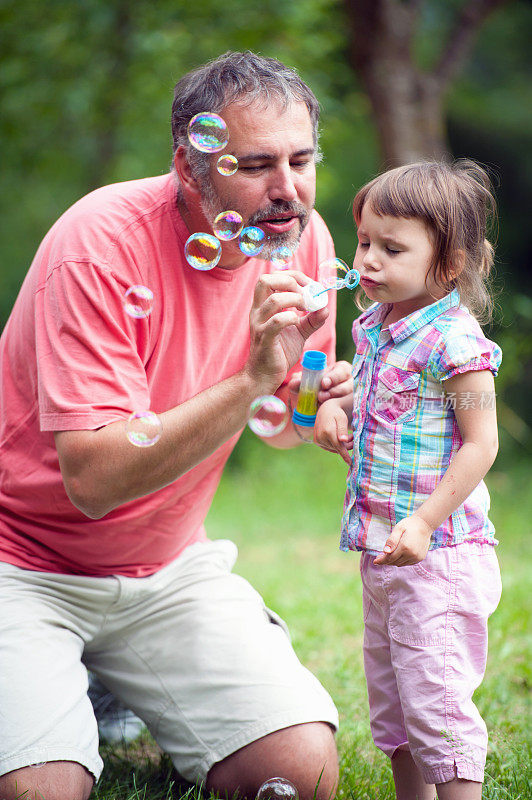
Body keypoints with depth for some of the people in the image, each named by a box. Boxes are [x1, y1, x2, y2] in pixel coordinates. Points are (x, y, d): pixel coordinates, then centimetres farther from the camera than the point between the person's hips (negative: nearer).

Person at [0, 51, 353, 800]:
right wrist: (251, 379, -38)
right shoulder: (101, 244, -24)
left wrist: (316, 404, -14)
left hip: (169, 565, 6)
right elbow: (93, 479, -31)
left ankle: (123, 713, 15)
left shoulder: (301, 240, -5)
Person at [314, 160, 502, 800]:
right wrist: (336, 405, 4)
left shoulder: (453, 340, -17)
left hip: (437, 555, -9)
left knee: (436, 705, -8)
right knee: (388, 701, 17)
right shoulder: (373, 326, 9)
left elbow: (480, 442, -18)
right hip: (381, 551, 9)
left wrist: (425, 522, -24)